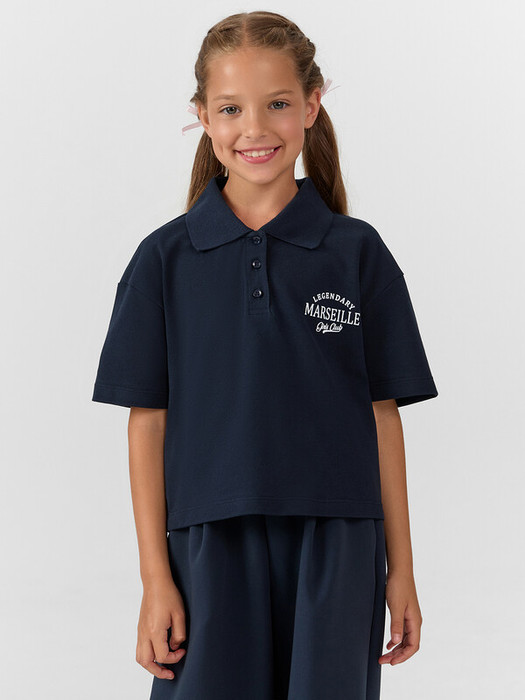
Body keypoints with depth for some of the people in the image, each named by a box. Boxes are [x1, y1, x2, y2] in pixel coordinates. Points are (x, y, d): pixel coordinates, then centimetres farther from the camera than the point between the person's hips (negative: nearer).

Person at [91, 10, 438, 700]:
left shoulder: (358, 254, 1)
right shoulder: (165, 259, 1)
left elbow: (382, 415, 3)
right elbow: (148, 423, 1)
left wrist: (401, 569, 3)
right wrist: (155, 577, -2)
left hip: (335, 547, 0)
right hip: (212, 547, 0)